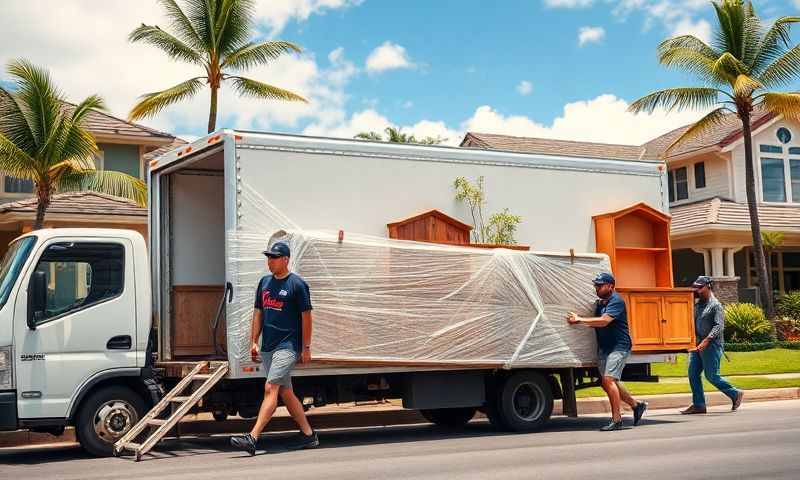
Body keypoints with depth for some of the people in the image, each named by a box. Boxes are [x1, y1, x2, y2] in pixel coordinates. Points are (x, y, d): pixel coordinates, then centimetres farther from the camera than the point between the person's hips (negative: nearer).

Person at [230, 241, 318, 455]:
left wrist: (306, 347, -8)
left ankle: (252, 438, -21)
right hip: (267, 347, 8)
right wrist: (254, 341, 9)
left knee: (270, 389, -16)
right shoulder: (264, 282, 13)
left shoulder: (297, 284, -7)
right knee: (285, 393, 12)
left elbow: (306, 316, -6)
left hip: (288, 346, -8)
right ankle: (308, 434, 22)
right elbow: (258, 313, 17)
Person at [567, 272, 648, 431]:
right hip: (604, 347, 9)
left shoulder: (616, 301, -13)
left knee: (608, 379, -17)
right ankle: (636, 405, 26)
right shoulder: (600, 303, 15)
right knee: (606, 382, 10)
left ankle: (616, 420, -12)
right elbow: (596, 324, 15)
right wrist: (578, 322, -3)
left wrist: (580, 320, -20)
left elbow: (603, 321, -24)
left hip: (619, 347, -9)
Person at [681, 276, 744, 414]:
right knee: (693, 374, 2)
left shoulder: (715, 305, -9)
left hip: (711, 346, -8)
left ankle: (735, 394, 13)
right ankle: (698, 405, 7)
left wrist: (707, 340, -29)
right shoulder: (697, 304, 14)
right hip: (697, 345, 8)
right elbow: (692, 323, 21)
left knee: (711, 376, -4)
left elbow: (719, 326, -18)